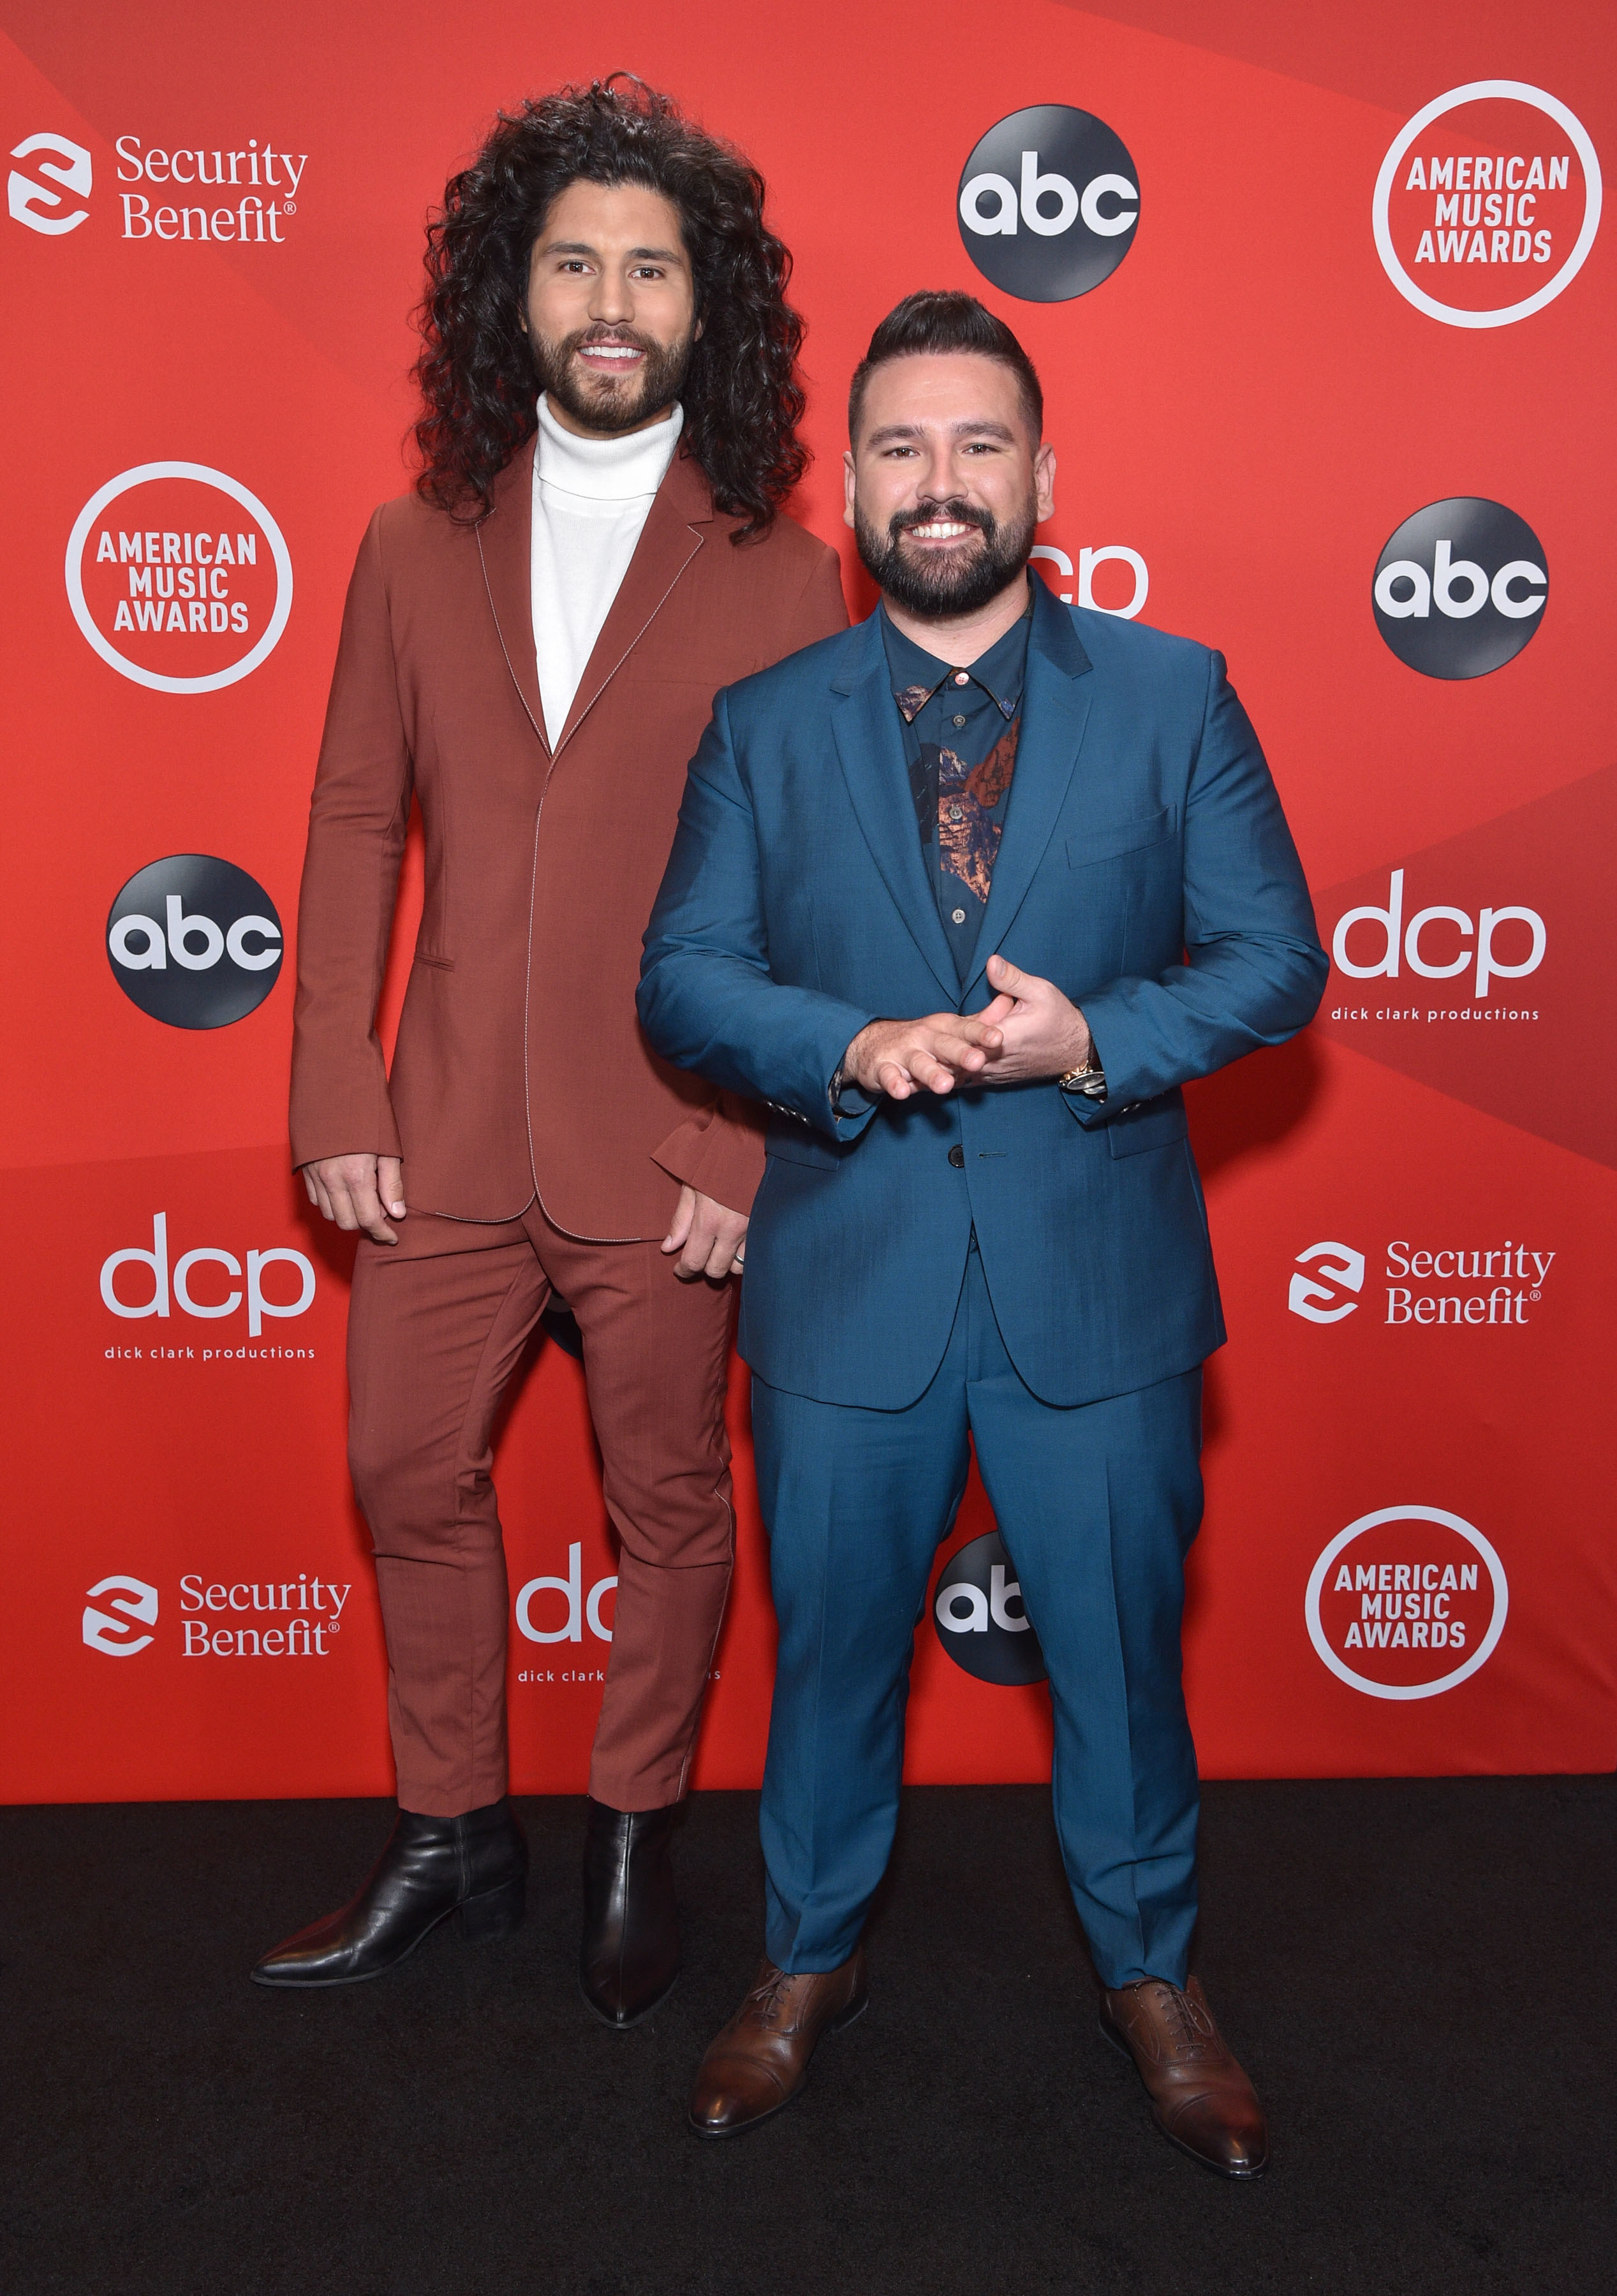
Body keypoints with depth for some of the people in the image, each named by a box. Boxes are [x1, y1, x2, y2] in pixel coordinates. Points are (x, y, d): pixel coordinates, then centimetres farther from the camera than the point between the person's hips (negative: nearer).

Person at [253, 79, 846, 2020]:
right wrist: (335, 1093, 1)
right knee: (408, 1475, 13)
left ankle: (633, 1847, 34)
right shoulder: (413, 547, 6)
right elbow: (355, 825, 7)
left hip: (669, 1150, -3)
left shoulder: (780, 575, -3)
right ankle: (450, 1841, 35)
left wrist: (755, 1149, -11)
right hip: (448, 1132, 3)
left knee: (666, 1501, 11)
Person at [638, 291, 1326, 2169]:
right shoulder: (762, 725, 4)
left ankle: (1148, 1972, 38)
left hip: (1097, 1275, 0)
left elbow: (1276, 960, -1)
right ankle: (810, 1961, 40)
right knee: (832, 1641, 15)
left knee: (1118, 1643, 13)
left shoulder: (1173, 694, 2)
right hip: (844, 1276, 1)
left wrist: (1097, 1039, -18)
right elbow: (681, 976, 0)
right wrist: (848, 1049, -18)